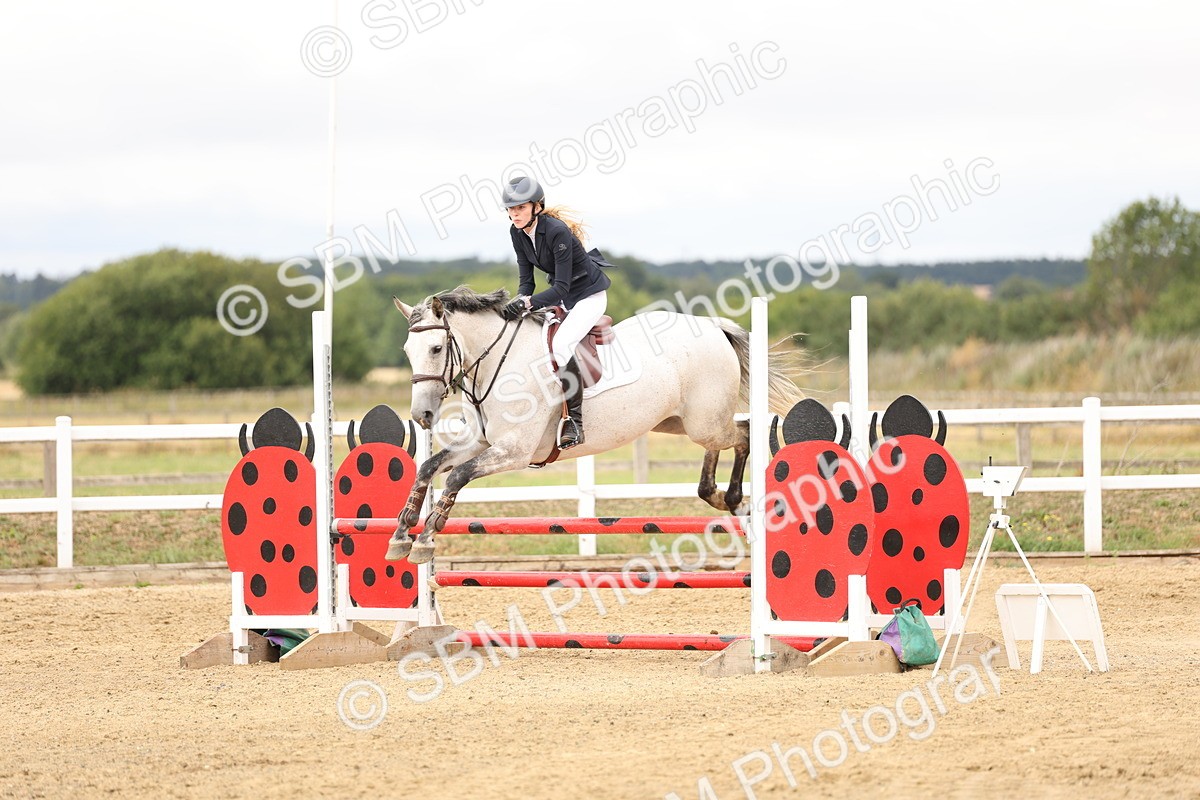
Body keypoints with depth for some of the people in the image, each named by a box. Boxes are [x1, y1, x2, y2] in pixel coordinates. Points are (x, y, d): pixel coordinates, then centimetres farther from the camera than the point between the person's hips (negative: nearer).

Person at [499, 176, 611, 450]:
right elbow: (526, 280, -2)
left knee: (561, 344, -29)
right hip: (560, 295, 9)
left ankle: (575, 422, -24)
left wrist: (528, 302, -43)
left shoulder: (557, 232, -29)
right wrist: (518, 304, -22)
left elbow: (561, 287, -31)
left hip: (588, 294, -9)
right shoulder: (518, 232, -6)